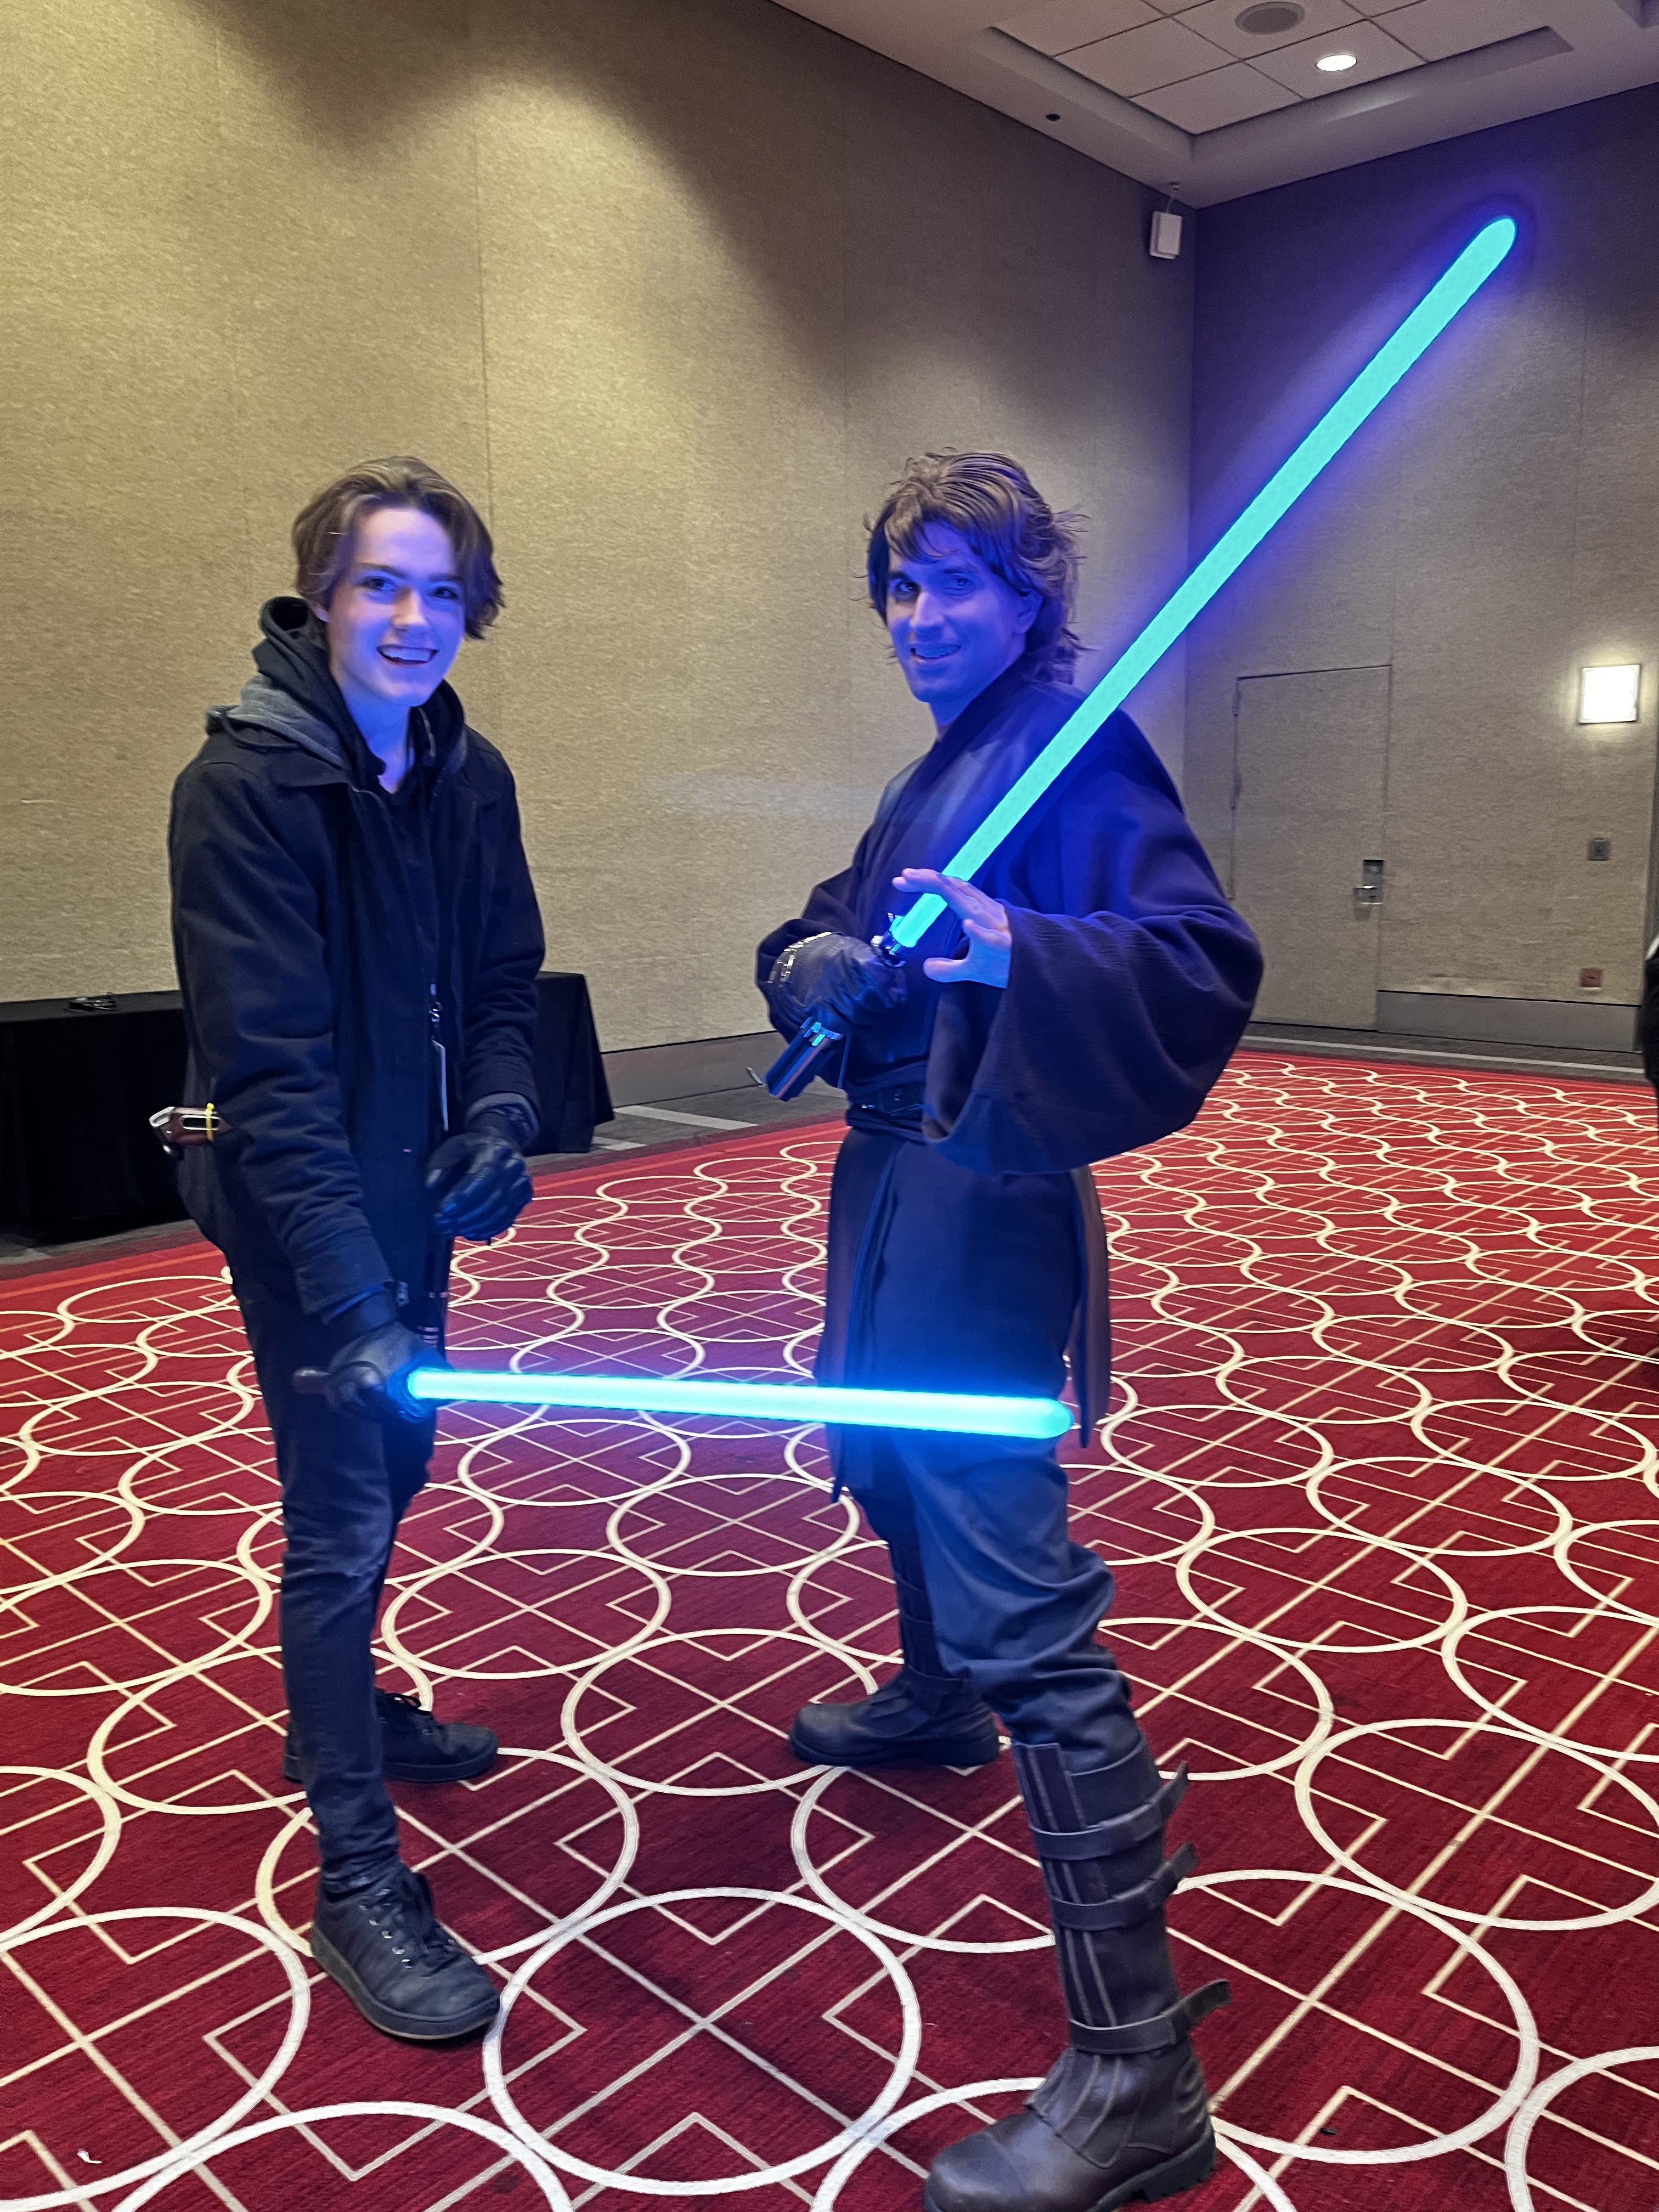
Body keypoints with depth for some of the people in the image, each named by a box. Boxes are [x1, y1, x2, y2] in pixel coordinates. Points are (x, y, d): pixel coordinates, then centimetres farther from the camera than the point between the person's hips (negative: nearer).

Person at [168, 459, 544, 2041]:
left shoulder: (466, 773, 2)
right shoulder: (248, 780, -19)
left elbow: (503, 979, 9)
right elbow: (268, 1065, -26)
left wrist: (501, 1115, -11)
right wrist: (347, 1290, -32)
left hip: (412, 1193, 7)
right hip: (299, 1210, -7)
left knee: (392, 1465, 21)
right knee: (343, 1520, -3)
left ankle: (343, 1717, 46)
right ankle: (357, 1882, 13)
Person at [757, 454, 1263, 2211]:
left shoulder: (1077, 750, -12)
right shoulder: (932, 775, 16)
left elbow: (1205, 966, -24)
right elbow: (824, 940, 16)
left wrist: (1016, 948, -41)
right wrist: (819, 964, -7)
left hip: (984, 1206, -10)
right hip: (892, 1181, 10)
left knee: (1017, 1599, -13)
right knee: (896, 1473, 29)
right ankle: (935, 1704, 58)